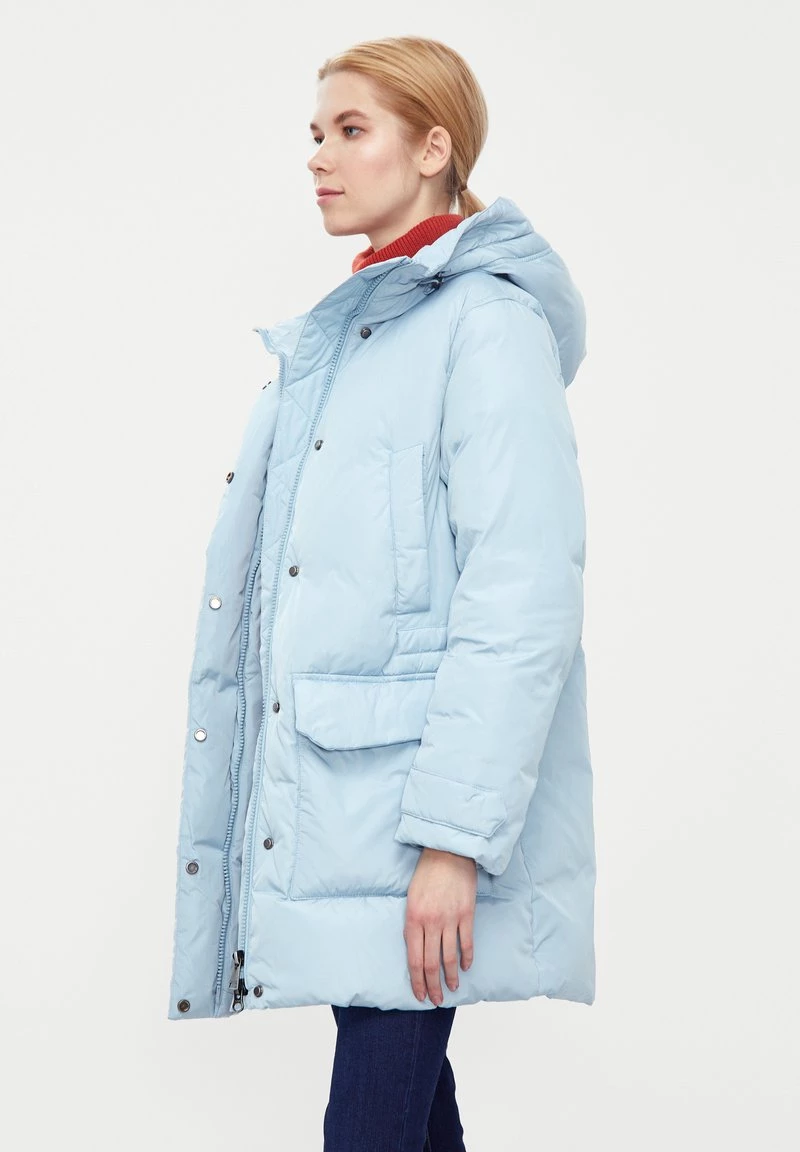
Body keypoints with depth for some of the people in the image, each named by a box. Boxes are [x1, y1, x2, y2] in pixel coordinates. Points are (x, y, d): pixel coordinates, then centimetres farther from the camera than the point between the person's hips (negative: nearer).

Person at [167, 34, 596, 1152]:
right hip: (322, 805, 8)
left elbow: (523, 602, -16)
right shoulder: (334, 339, 18)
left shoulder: (488, 324, -9)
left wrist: (454, 837, -20)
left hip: (416, 826, -8)